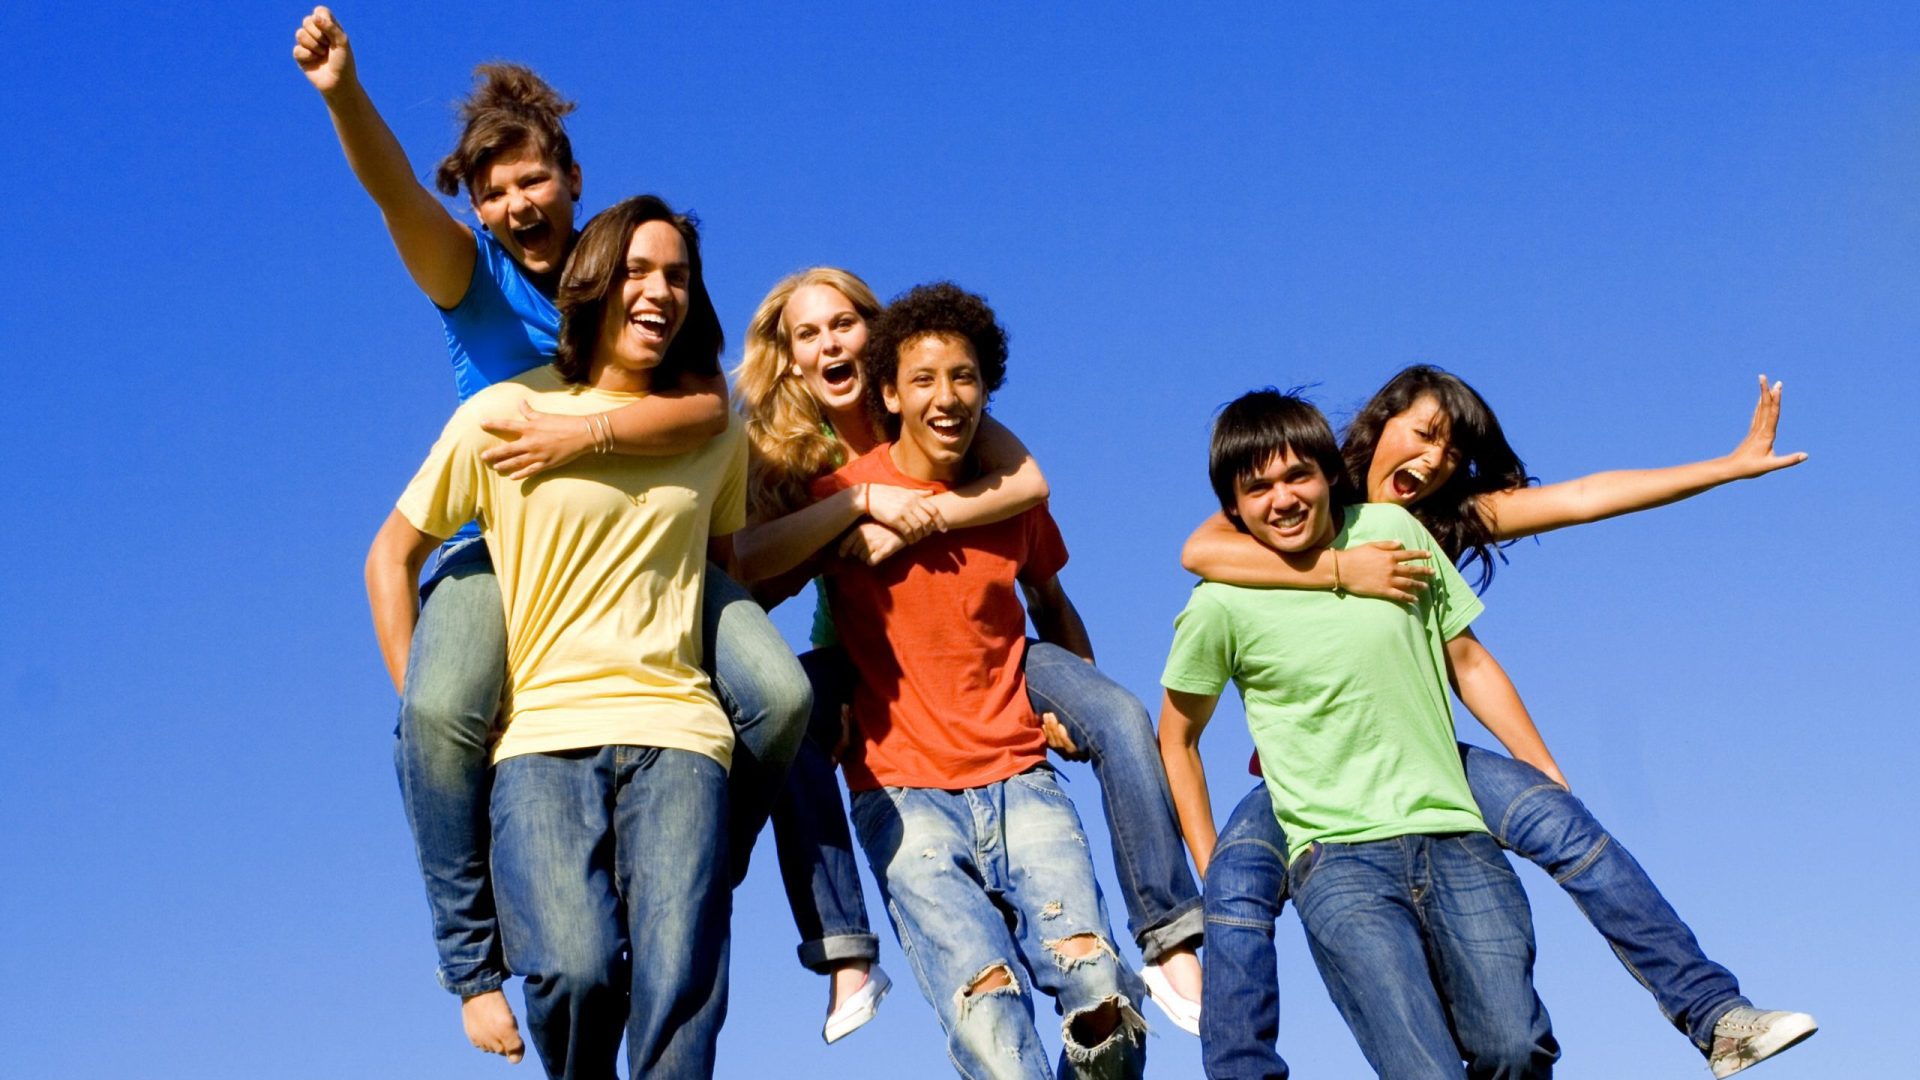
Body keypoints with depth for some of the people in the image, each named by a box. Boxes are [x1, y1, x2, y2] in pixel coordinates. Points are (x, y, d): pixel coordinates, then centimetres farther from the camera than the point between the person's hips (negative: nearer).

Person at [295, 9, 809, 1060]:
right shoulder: (470, 273, -2)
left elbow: (708, 406, -16)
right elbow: (393, 189, -23)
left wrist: (587, 433, -32)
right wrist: (343, 94, -44)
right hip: (499, 542, -1)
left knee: (778, 695, -19)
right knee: (440, 713, -32)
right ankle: (473, 957, -14)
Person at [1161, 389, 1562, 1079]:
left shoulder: (1393, 530, 7)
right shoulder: (1221, 606, -1)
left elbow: (1467, 662, 17)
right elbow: (1177, 738, 13)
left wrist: (1555, 783, 17)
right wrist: (1212, 870, 11)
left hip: (1454, 835, 3)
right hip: (1340, 857, -3)